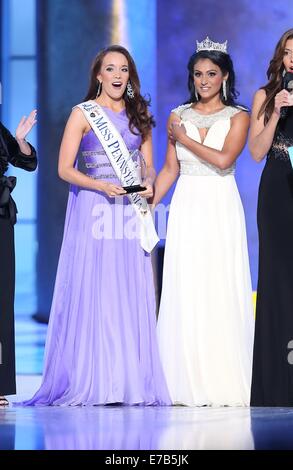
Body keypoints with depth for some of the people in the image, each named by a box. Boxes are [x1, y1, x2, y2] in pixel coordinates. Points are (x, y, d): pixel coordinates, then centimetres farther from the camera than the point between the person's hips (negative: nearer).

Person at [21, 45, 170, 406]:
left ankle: (131, 380, 3)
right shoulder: (83, 114, 2)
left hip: (131, 212, 4)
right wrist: (102, 186, -17)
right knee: (92, 292, -7)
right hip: (93, 210, -4)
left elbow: (148, 165, 16)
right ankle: (92, 381, -4)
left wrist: (148, 183, -6)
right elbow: (65, 169, -3)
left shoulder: (139, 114, 14)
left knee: (131, 295, -1)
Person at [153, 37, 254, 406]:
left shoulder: (237, 117, 3)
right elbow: (169, 170, 12)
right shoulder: (178, 116, 12)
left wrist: (185, 138, -4)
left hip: (221, 209, -3)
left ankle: (225, 383, -1)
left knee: (222, 292, -5)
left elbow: (224, 159, -12)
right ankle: (188, 385, 1)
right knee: (185, 293, -2)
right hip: (187, 208, 3)